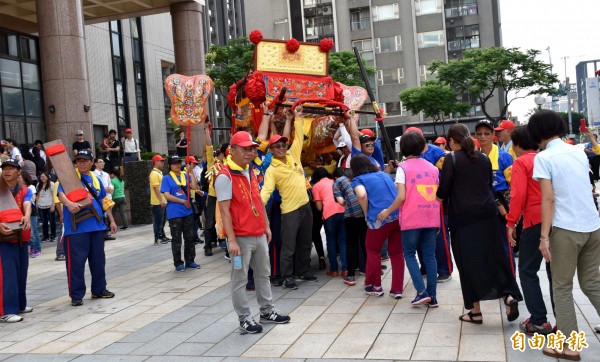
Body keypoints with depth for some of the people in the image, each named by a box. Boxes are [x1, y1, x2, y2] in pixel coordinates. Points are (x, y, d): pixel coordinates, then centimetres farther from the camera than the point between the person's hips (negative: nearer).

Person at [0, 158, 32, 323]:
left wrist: (26, 217, -36)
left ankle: (20, 304, 27)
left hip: (22, 237, 4)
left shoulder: (25, 191, 6)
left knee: (21, 272, 13)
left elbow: (27, 205, -14)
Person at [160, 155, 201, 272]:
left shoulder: (185, 175, 8)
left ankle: (190, 261, 22)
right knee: (176, 239, 4)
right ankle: (178, 263, 13)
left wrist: (191, 173, -10)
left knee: (190, 237, 10)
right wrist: (183, 201, -11)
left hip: (188, 212, 4)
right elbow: (167, 196, -11)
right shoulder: (167, 178, -2)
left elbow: (195, 187, -4)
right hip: (174, 214, -4)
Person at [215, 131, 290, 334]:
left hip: (259, 235, 9)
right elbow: (225, 210, -17)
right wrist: (232, 240, -20)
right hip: (241, 238, -8)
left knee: (263, 274, 17)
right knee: (240, 279, 4)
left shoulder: (251, 172, 12)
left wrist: (266, 226, 17)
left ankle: (267, 311, 30)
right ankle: (244, 318, 14)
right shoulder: (225, 177, -15)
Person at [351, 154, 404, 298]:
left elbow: (362, 195, -11)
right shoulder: (384, 175, 25)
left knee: (373, 250, 17)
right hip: (400, 215, 5)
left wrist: (367, 214, 1)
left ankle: (375, 286, 25)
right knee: (397, 252, 15)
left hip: (380, 218, -4)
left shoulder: (358, 179, 9)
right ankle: (397, 289, 17)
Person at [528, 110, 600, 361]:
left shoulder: (543, 157, -7)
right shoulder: (578, 152, 12)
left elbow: (548, 199, -12)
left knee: (562, 287, 5)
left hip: (566, 228, -6)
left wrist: (544, 236, -11)